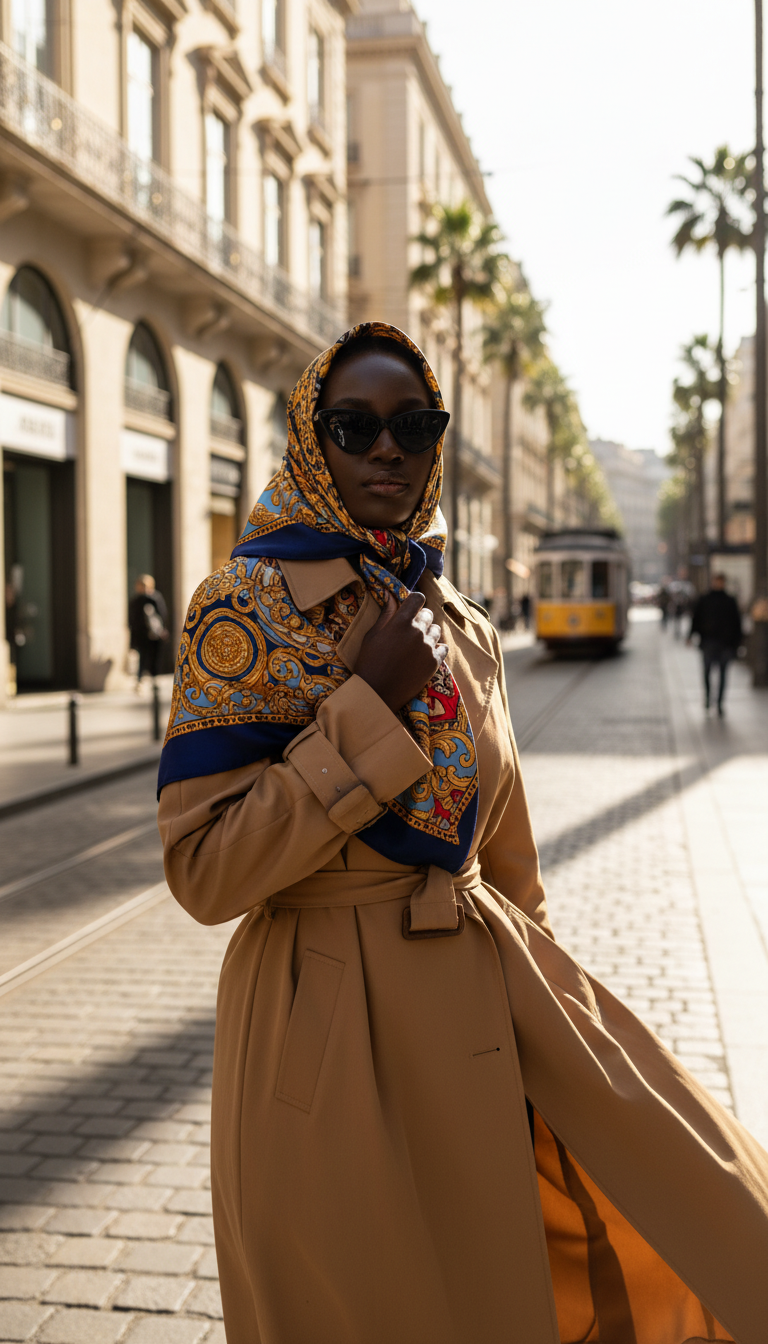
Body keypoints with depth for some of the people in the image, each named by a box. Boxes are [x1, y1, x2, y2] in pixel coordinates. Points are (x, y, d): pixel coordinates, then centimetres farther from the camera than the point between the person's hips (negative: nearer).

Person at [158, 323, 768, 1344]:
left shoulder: (461, 627, 8)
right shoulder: (249, 608, -11)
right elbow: (203, 869, -18)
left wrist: (533, 980, 21)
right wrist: (368, 707, -20)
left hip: (491, 991, 6)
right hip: (336, 1023, -6)